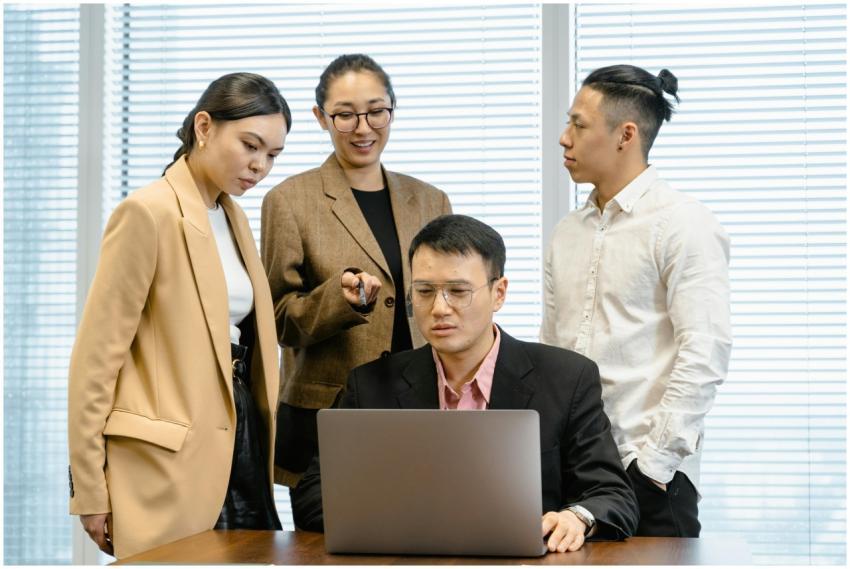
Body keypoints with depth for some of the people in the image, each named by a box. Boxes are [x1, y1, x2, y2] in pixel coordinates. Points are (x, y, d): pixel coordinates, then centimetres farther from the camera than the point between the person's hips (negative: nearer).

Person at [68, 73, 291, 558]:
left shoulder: (233, 216, 14)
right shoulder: (148, 213, -10)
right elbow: (97, 355, -11)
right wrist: (91, 492, -12)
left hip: (237, 444, 8)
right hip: (172, 462, -8)